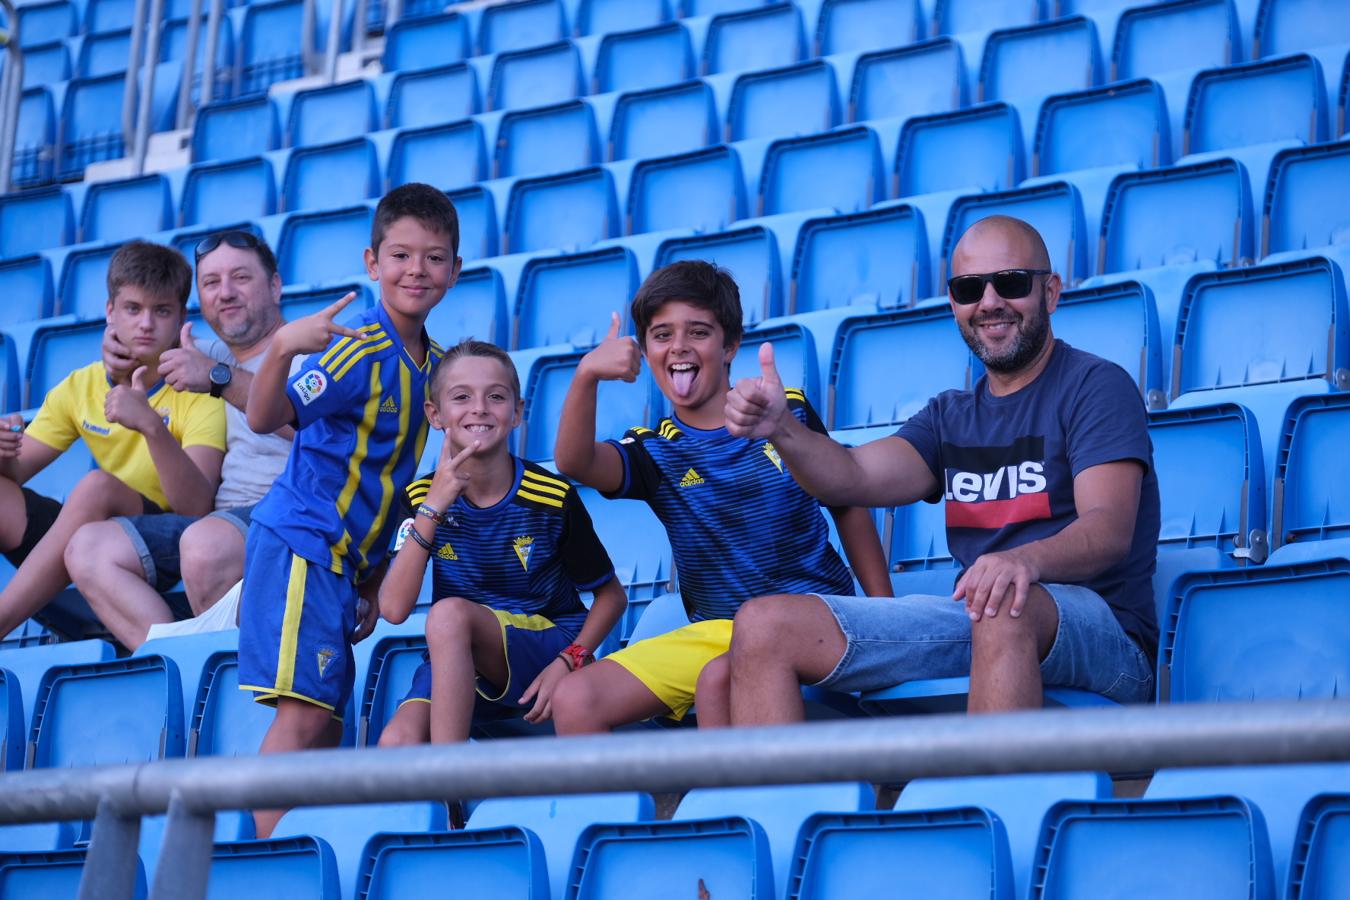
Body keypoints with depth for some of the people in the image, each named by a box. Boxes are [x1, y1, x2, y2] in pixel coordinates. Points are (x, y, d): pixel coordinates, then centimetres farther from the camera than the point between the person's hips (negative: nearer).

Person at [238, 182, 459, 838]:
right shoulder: (358, 349, -13)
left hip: (346, 557, 8)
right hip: (301, 543, -8)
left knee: (324, 723, 7)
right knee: (305, 710, -17)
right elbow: (265, 419, -25)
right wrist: (282, 349, -44)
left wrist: (373, 580, 17)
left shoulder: (434, 364, 10)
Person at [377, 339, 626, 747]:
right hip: (453, 664, 2)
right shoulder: (423, 497, -2)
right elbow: (394, 608, -15)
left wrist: (568, 662, -16)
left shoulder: (553, 498, -9)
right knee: (396, 744, -29)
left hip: (546, 647, -2)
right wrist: (432, 509, -21)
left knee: (449, 613, -33)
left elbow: (612, 595, 1)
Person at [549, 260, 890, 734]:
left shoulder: (789, 412, 1)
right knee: (574, 701, -13)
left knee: (719, 680, -35)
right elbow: (574, 461, -20)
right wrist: (586, 376, -37)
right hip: (714, 630, 4)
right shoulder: (655, 451, 3)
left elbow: (849, 508, 11)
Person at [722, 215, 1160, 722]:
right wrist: (781, 428, -16)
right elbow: (854, 478, 5)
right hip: (974, 631, 6)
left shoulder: (1096, 386, 1)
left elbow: (1109, 531, -14)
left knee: (1006, 607, -42)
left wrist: (1026, 559, -36)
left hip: (1102, 637, -6)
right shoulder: (950, 417, 22)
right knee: (764, 625, -9)